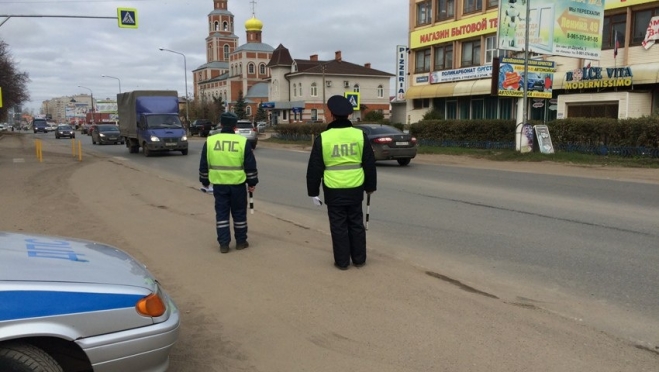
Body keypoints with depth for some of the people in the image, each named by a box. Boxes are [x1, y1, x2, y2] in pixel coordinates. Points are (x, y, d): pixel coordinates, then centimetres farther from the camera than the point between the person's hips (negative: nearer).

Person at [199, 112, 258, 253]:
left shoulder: (210, 141, -1)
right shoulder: (242, 141, -6)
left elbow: (203, 165, 6)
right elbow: (250, 165, -3)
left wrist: (205, 181, 17)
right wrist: (252, 183, 7)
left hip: (218, 184, 1)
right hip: (238, 184, -1)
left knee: (221, 213, 10)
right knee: (239, 213, 12)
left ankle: (223, 244, 9)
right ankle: (241, 242, 20)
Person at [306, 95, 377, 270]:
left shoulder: (323, 138, -7)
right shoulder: (360, 135, -2)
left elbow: (314, 168, -3)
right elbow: (370, 164, 4)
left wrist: (313, 192, 6)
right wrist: (370, 186, 16)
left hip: (333, 190, -2)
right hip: (355, 189, 2)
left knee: (338, 226, 8)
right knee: (356, 224, 14)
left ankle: (342, 261, 14)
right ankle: (359, 259, 22)